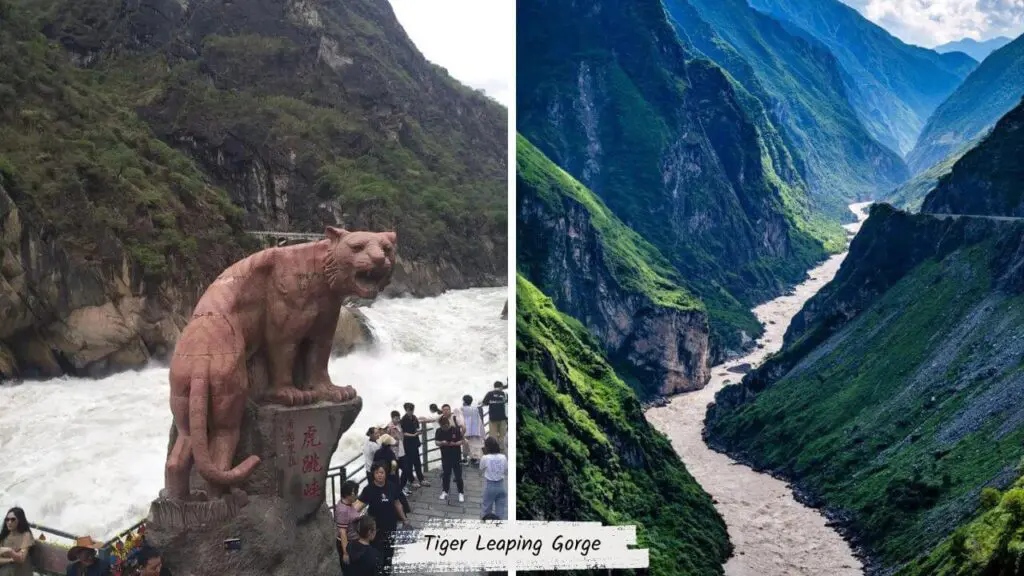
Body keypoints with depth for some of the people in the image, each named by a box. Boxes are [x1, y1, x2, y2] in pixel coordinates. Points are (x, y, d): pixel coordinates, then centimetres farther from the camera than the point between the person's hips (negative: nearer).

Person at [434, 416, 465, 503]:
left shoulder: (456, 430, -13)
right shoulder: (439, 431, -7)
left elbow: (461, 441, -8)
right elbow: (436, 442, -1)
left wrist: (454, 443, -27)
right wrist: (442, 443, -22)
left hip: (456, 456, -2)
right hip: (445, 457, 2)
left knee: (458, 475, 3)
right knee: (446, 474, 12)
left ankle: (461, 493, 14)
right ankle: (445, 491, 27)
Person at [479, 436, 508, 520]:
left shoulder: (485, 458, -15)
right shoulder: (503, 457, -7)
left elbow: (481, 471, 2)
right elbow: (506, 471, 5)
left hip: (490, 486, -2)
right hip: (501, 485, 2)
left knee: (486, 509, 15)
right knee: (501, 511, 11)